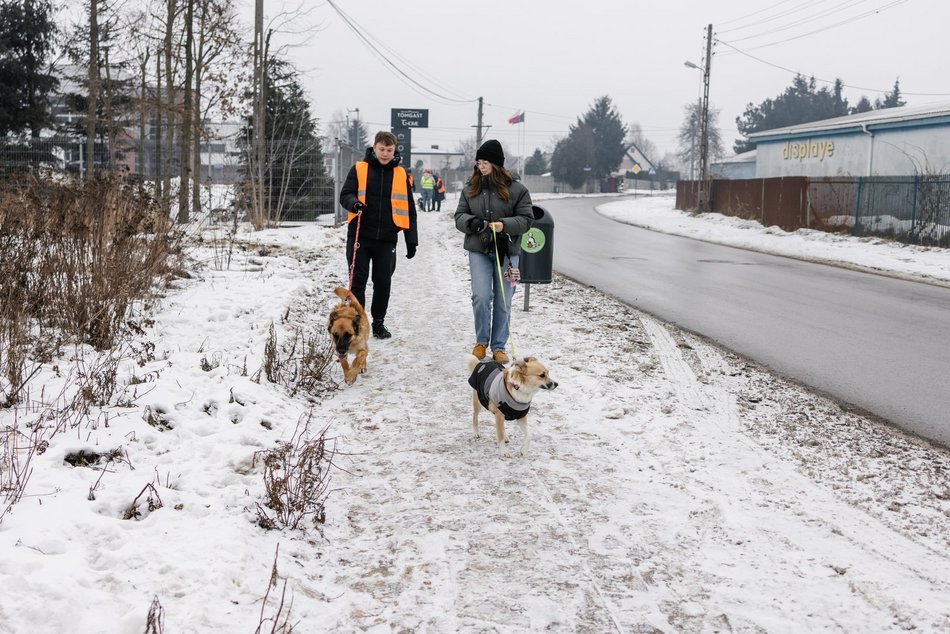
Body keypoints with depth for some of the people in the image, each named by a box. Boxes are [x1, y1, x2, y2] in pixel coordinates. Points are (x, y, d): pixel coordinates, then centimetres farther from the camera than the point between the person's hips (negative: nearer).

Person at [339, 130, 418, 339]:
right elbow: (345, 195, 0)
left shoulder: (401, 175, 8)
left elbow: (408, 209, 11)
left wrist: (411, 240, 6)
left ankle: (379, 322, 21)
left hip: (386, 238, 2)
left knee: (383, 282, 6)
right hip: (360, 235, -2)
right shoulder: (359, 169, 2)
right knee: (358, 281, 0)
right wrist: (354, 203, -24)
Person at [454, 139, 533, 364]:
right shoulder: (470, 189, 7)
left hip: (506, 252, -1)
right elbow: (459, 216, 9)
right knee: (481, 297, -8)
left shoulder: (516, 189, -3)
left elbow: (526, 218, -3)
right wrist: (471, 222, -14)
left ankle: (499, 346, 19)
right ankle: (481, 341, 14)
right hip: (478, 250, 1)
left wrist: (505, 225, -21)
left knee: (503, 302, 5)